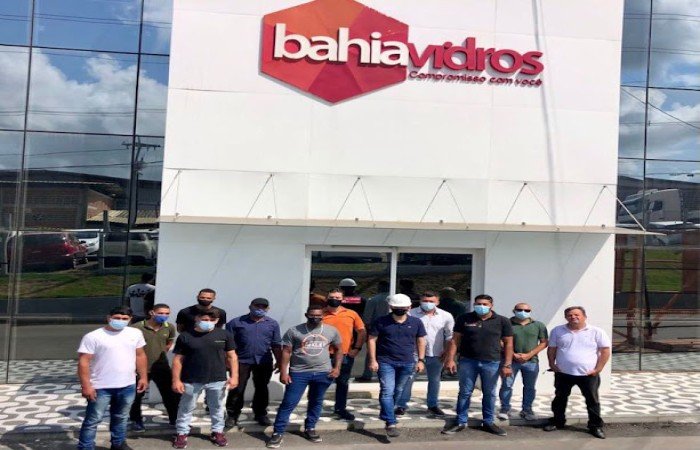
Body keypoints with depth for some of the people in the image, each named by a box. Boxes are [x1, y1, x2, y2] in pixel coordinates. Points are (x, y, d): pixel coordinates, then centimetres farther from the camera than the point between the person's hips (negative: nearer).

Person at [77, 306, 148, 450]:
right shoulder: (93, 337, -12)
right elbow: (83, 362, -12)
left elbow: (140, 355, 11)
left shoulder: (135, 333, 2)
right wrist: (86, 386, -16)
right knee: (93, 420, 4)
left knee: (121, 418, 19)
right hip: (100, 387, -4)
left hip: (127, 386, 4)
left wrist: (143, 377, 8)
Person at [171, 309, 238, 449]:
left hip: (218, 380, 1)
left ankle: (217, 431, 31)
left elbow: (232, 356, 3)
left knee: (217, 408, 14)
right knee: (186, 409, 11)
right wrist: (176, 380, -5)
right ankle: (182, 433, 28)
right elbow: (178, 359, -1)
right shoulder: (185, 336, -5)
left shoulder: (224, 335, -1)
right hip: (191, 381, -1)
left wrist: (234, 376, -2)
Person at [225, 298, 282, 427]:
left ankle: (261, 414, 26)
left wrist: (279, 362, 7)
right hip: (241, 361, -2)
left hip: (264, 362, 2)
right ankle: (232, 415, 16)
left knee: (262, 389, 12)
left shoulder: (272, 324, 6)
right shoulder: (236, 322, -2)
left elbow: (276, 345, 10)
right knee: (237, 389, 3)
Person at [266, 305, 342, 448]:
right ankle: (277, 433, 4)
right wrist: (283, 372, -8)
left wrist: (337, 367, 2)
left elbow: (338, 349, 13)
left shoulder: (332, 331, 3)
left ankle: (309, 428, 31)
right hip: (299, 372, -2)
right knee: (289, 403, -4)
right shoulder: (294, 331, -5)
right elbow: (286, 352, -2)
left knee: (316, 402, 14)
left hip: (323, 372, 3)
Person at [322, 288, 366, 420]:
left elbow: (362, 332, 7)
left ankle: (340, 408, 28)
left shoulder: (351, 314, 3)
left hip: (346, 355, 2)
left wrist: (357, 348, -1)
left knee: (343, 383, 13)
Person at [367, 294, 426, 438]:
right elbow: (372, 340, -2)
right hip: (386, 362, -3)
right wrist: (373, 360, -7)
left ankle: (385, 414, 34)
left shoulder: (416, 322, 1)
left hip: (407, 363, 3)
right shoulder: (381, 322, -6)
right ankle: (391, 423, -12)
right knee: (387, 391, -12)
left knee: (398, 391, 14)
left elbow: (421, 341, 10)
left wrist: (421, 360, 6)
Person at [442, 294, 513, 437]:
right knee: (465, 392, 6)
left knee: (489, 394, 9)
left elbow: (508, 343, 3)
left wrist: (507, 364, -2)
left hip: (492, 363, 0)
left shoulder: (502, 321, -1)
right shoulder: (464, 319, 0)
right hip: (467, 361, 0)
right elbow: (456, 339, 4)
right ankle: (461, 422, 16)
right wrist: (450, 359, -3)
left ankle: (488, 422, 23)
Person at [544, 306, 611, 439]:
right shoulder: (558, 331, 2)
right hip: (563, 373, 2)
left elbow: (605, 351, -5)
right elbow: (552, 349, 8)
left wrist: (598, 369, -9)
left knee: (592, 400, 6)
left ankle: (596, 426, 18)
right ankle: (557, 422, 28)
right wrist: (552, 364, 0)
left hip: (588, 374, -2)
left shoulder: (596, 332, -5)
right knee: (560, 398, 13)